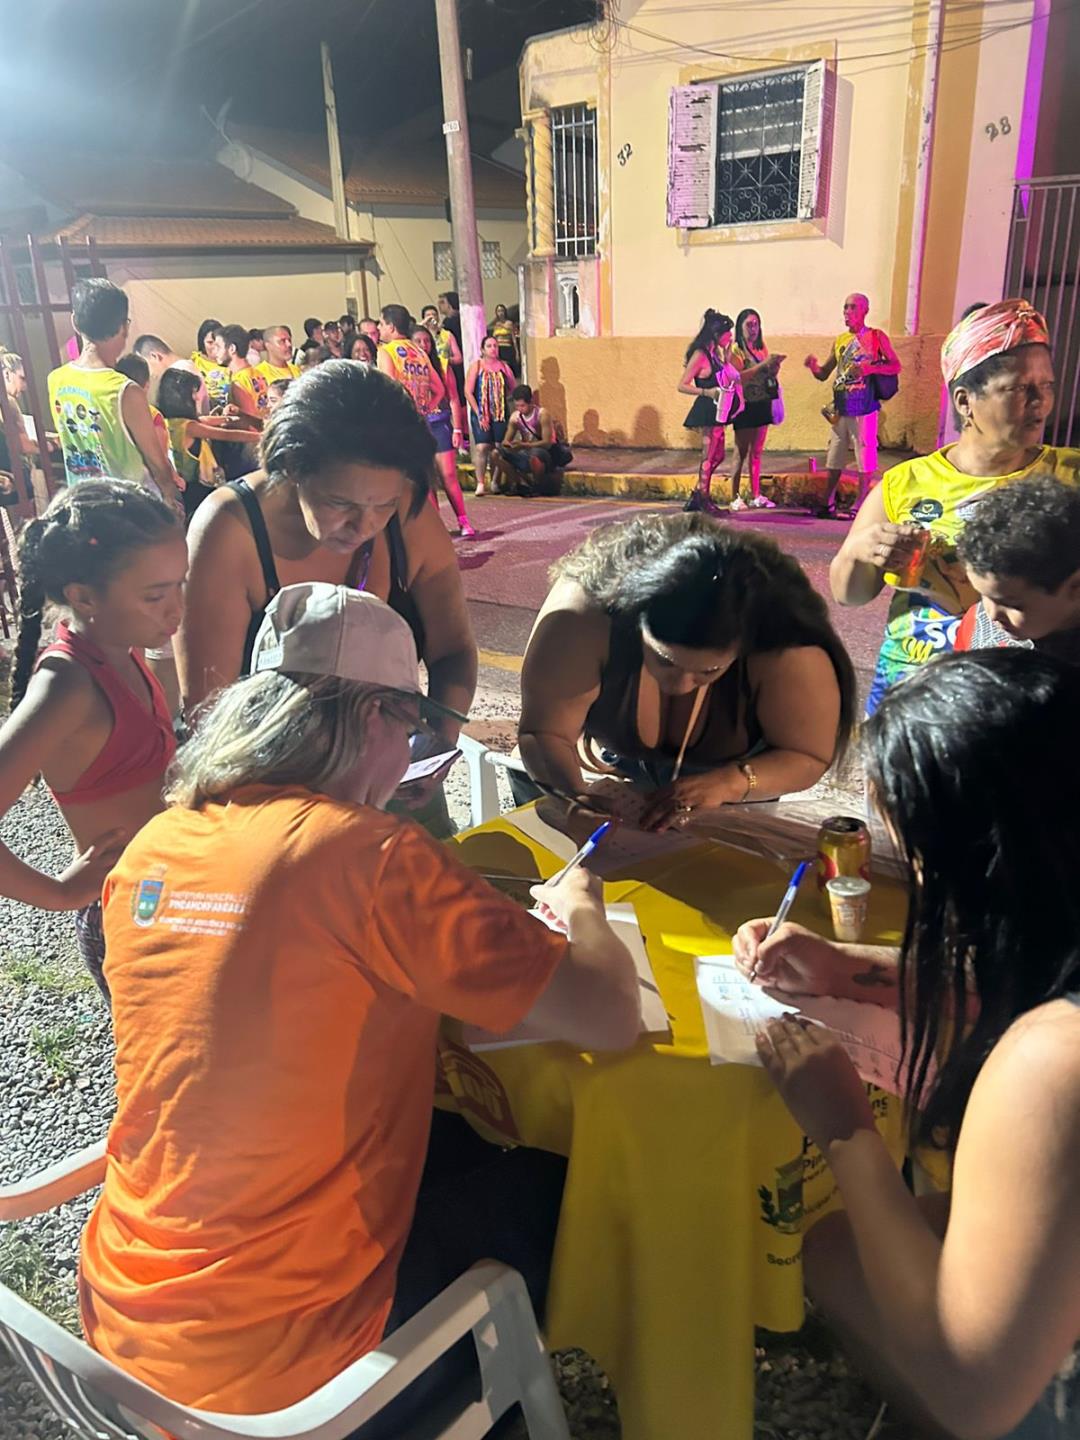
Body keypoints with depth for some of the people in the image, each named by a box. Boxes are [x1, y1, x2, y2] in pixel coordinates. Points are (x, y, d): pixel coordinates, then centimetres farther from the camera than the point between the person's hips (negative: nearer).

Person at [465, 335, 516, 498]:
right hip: (481, 413, -3)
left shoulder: (503, 366, 10)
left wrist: (507, 373, -2)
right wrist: (479, 414, -9)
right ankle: (480, 483, -9)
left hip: (501, 413, 3)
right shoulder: (476, 366, 1)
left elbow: (512, 388, 12)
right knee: (481, 447, -13)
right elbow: (468, 392, -4)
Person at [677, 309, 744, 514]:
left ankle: (698, 496, 22)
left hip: (717, 411, 9)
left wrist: (727, 355, 10)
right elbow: (682, 386, -16)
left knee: (717, 455, 14)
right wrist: (706, 392, -26)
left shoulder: (715, 353, 12)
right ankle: (703, 500, 8)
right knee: (709, 456, -2)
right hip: (708, 411, -9)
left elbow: (726, 378, 13)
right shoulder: (700, 355, -14)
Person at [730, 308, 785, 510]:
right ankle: (735, 498, -2)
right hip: (745, 405, -6)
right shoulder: (735, 351, -6)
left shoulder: (762, 348, 13)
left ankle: (756, 495, 12)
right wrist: (763, 364, -24)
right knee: (741, 453, -5)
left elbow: (769, 376, 16)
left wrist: (775, 366, -5)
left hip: (762, 404, 6)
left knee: (757, 452, 8)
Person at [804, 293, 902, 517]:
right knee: (834, 458, 6)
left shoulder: (876, 337, 1)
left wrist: (869, 368, -18)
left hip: (863, 408, -5)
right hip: (840, 408, 5)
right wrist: (812, 366, -6)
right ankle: (828, 503, 11)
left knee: (865, 458, -3)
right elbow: (823, 374, 17)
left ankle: (860, 504, 2)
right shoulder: (840, 340, 15)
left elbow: (896, 366, -2)